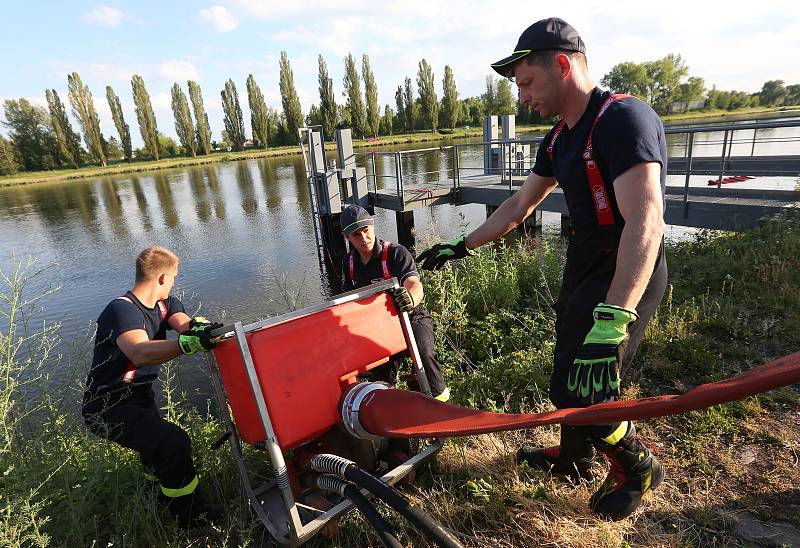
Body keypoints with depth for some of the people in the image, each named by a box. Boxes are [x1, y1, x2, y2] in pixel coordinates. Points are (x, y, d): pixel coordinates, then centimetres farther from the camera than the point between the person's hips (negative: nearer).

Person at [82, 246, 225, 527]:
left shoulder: (163, 303, -2)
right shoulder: (122, 310, -27)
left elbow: (183, 323, -20)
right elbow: (140, 354, -46)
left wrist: (198, 325, -44)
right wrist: (190, 342, -62)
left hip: (140, 396, 9)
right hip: (108, 407, -9)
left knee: (157, 444, 29)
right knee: (173, 442, -23)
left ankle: (162, 493, 59)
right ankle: (190, 514, -1)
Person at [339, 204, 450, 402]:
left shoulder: (396, 253, -17)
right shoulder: (349, 262, 3)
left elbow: (415, 286, -33)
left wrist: (410, 298, -57)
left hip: (410, 317, -5)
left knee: (423, 350, -31)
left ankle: (438, 392, -6)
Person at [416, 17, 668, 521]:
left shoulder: (624, 118, -21)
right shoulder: (559, 140, 7)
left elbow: (645, 223, -32)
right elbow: (518, 206, 13)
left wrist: (610, 323, -40)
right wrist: (460, 247, 14)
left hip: (627, 278, -8)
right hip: (584, 268, 8)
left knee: (584, 388, -6)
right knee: (568, 374, 17)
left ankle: (637, 467, 24)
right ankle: (573, 457, 41)